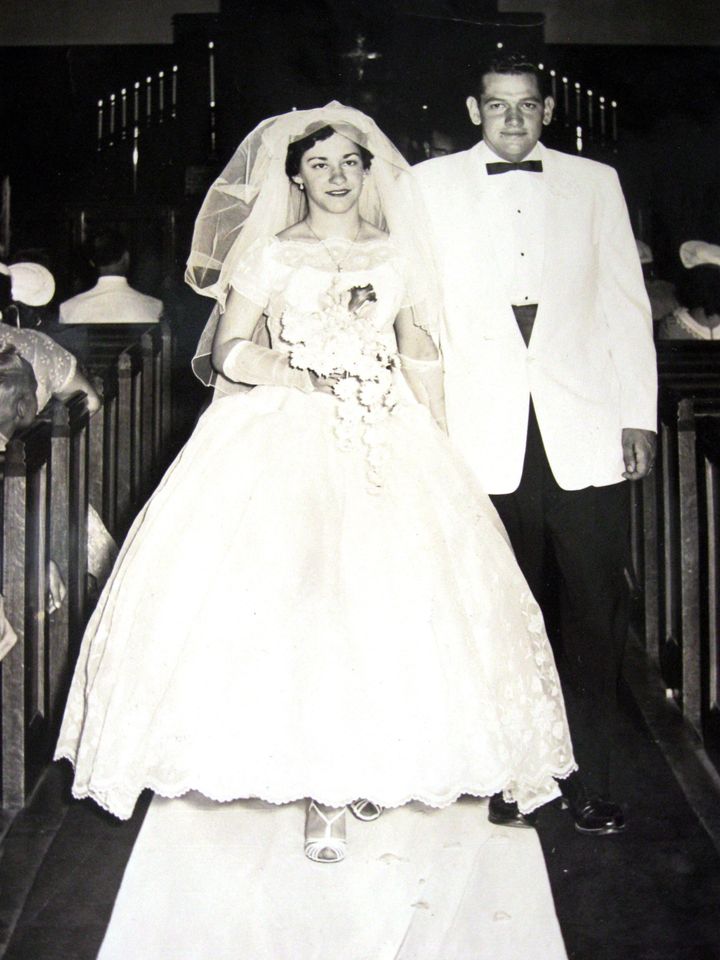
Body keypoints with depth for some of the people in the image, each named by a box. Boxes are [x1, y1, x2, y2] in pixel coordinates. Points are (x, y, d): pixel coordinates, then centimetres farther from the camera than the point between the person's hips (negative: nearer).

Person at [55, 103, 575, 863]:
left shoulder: (397, 254, 12)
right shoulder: (268, 256, 7)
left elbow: (421, 357, 12)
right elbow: (228, 352, 0)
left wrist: (439, 448, 4)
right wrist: (311, 379, -10)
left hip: (388, 442, 2)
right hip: (284, 442, -2)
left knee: (391, 598, -7)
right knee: (292, 596, -11)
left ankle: (372, 763, 8)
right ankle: (320, 790, -1)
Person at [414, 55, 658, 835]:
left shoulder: (594, 182, 14)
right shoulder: (430, 185, 10)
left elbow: (626, 303, 12)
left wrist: (638, 414, 5)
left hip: (586, 432, 1)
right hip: (485, 435, -1)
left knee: (595, 614, 3)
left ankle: (589, 783, 17)